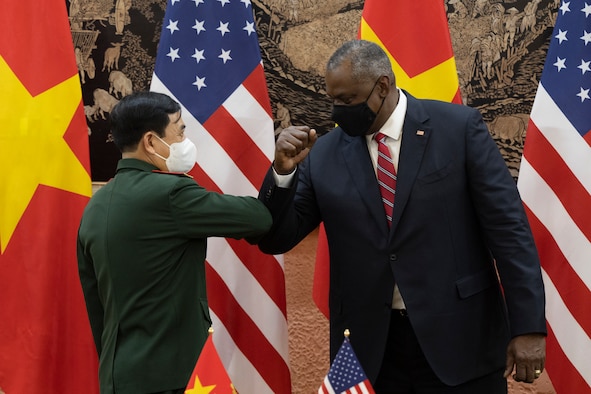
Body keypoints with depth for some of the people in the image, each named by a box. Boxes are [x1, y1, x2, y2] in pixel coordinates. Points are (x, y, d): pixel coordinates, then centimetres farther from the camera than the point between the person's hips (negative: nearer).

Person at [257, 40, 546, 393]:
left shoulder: (459, 128, -4)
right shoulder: (324, 154, 2)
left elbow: (508, 226, -5)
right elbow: (275, 240, 6)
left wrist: (528, 325, -10)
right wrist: (283, 171, -11)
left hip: (460, 339, -2)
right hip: (371, 348, 2)